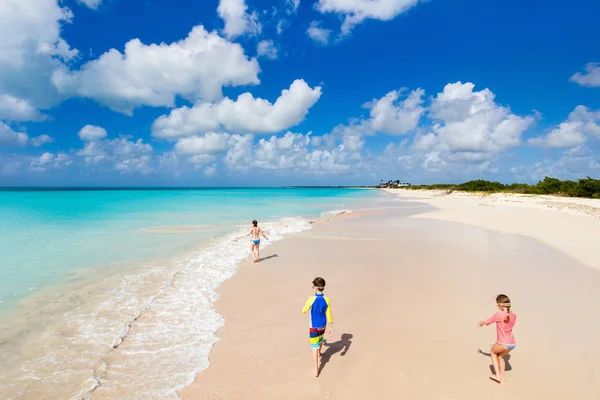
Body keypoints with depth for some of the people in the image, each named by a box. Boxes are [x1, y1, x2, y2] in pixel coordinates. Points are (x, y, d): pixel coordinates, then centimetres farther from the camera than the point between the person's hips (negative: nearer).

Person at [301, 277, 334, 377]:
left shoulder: (311, 299, -25)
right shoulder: (327, 300, -15)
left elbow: (304, 311, -11)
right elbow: (329, 316, -8)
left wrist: (307, 307, 11)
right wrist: (331, 328, 2)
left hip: (313, 327, -4)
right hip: (323, 326, 4)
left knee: (314, 347, 4)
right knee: (320, 339, 31)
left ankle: (316, 370, 4)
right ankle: (319, 353, 59)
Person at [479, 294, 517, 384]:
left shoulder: (499, 315, -17)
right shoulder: (513, 316, 0)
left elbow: (488, 321, 0)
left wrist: (481, 323, 21)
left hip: (502, 344, -5)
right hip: (512, 344, 6)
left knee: (493, 352, 26)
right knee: (500, 356, 29)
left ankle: (497, 375, 22)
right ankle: (502, 378, 33)